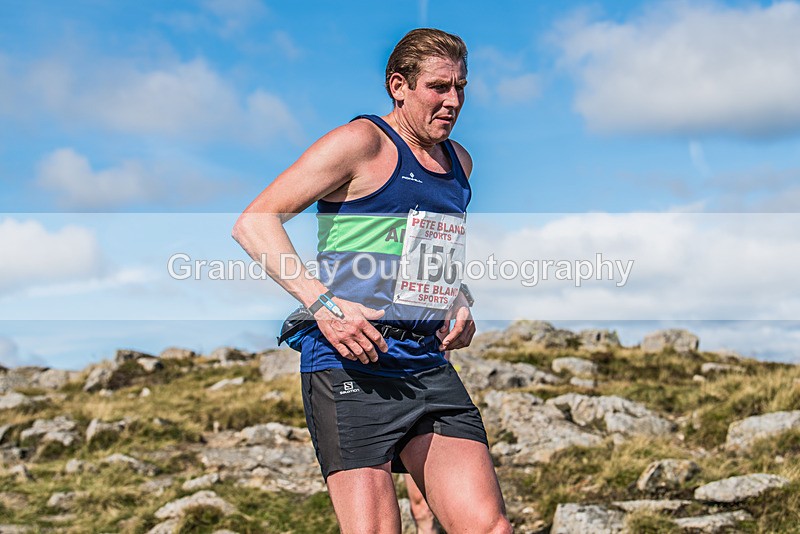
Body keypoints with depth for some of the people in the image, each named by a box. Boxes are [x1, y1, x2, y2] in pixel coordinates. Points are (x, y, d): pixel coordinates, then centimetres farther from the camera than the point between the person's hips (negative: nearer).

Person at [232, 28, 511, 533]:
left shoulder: (459, 161, 19)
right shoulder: (363, 142, -4)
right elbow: (254, 223, -10)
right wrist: (322, 303, -20)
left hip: (430, 365, 7)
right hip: (350, 363, -7)